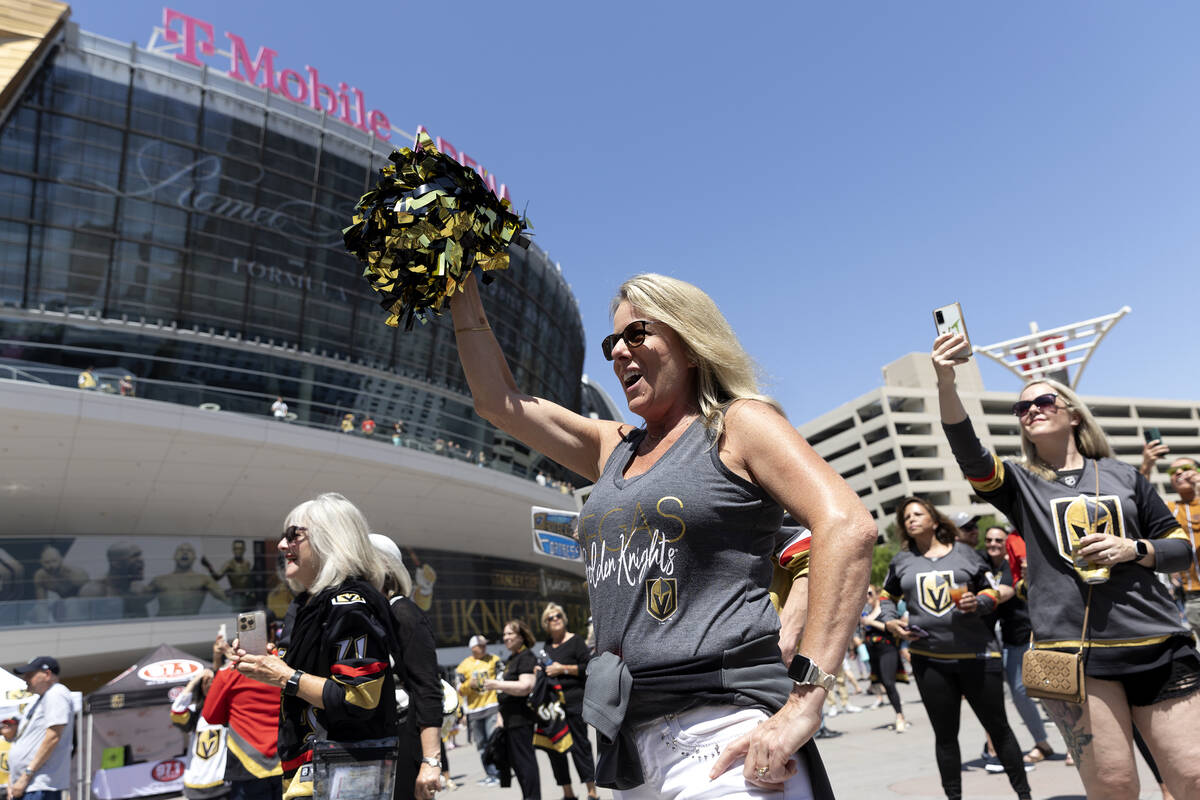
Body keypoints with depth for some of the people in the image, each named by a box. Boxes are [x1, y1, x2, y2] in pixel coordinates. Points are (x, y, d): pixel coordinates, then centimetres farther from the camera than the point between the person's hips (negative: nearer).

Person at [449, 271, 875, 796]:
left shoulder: (738, 423, -3)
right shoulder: (613, 448, 15)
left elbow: (848, 527, -16)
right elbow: (498, 400, 18)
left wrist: (803, 703, -21)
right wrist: (464, 289, 16)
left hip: (725, 732, -6)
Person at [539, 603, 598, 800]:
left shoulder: (574, 641, -5)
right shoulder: (547, 645, 14)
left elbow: (588, 667, -12)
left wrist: (563, 669, -15)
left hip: (573, 701, -6)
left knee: (579, 746, -3)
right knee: (554, 748, 8)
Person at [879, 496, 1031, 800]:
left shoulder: (963, 552, 3)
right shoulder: (901, 561, 7)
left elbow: (991, 592, 8)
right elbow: (887, 596, 19)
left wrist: (978, 602, -13)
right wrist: (890, 621, 1)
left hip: (976, 654, -1)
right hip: (928, 658, 1)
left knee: (998, 726, 8)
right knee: (945, 734, 10)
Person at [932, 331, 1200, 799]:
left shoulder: (1123, 476, 13)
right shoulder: (1021, 484, 8)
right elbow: (968, 452, -12)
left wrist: (1133, 549, -7)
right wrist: (946, 382, -27)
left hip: (1155, 646, 2)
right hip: (1072, 654, -2)